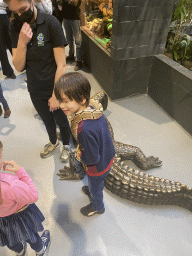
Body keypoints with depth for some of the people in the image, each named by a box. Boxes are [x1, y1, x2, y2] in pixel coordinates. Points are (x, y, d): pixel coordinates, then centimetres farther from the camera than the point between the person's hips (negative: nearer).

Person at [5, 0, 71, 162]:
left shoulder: (50, 23, -19)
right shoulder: (16, 26, -4)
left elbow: (61, 65, -19)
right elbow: (19, 67, -9)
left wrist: (56, 95, -17)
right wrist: (22, 42, -24)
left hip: (54, 88, -4)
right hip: (35, 90, 4)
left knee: (61, 121, 15)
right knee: (47, 120, 24)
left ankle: (66, 146, 45)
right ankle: (53, 142, 53)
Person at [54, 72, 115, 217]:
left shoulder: (84, 129, -43)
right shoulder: (93, 110, -17)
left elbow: (93, 159, -32)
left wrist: (79, 156, -13)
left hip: (98, 167, -7)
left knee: (95, 188, 27)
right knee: (96, 183, 38)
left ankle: (97, 207, 58)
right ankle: (91, 190, 70)